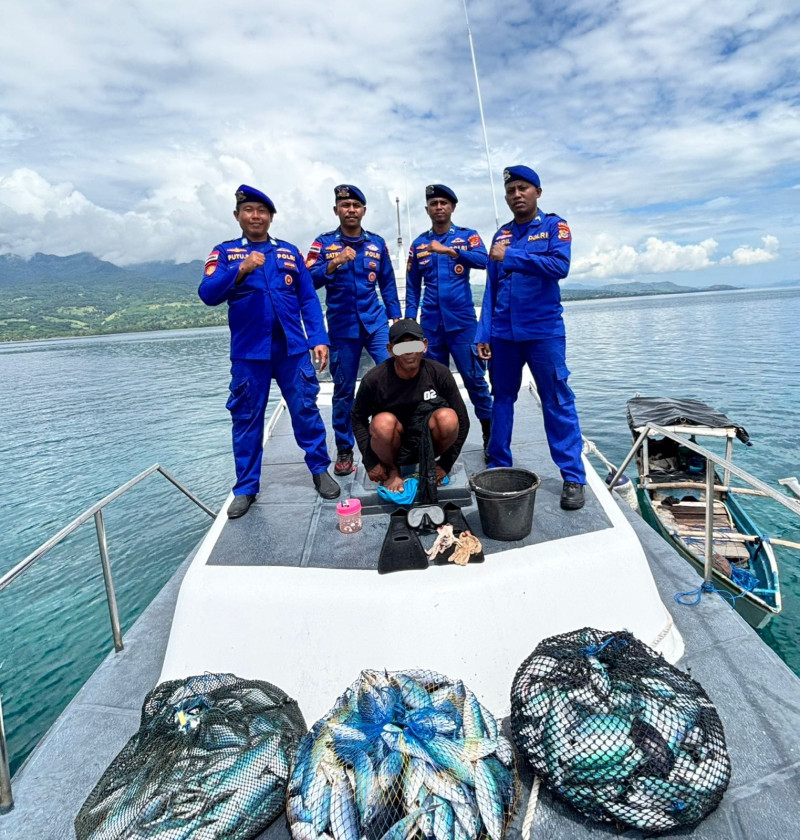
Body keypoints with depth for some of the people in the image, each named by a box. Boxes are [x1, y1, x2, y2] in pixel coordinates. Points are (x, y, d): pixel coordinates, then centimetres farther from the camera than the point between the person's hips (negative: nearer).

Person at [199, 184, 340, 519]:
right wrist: (241, 270, -22)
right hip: (249, 352, -1)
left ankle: (320, 470, 19)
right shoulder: (225, 252, 7)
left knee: (306, 410, 3)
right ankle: (245, 489, 17)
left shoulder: (289, 252, 12)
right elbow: (208, 294, -8)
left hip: (293, 348, 1)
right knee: (246, 419, 5)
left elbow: (309, 299, 8)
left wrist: (319, 339, -2)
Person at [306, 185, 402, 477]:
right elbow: (309, 280, -10)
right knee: (343, 390, 4)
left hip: (376, 322, 1)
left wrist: (396, 317, 9)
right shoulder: (323, 243, 3)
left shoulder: (377, 243, 9)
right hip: (342, 327, -1)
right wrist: (334, 264, -25)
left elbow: (388, 284, 14)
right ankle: (344, 450, 18)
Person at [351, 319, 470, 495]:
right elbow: (358, 419, -2)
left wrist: (445, 465, -7)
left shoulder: (439, 373, -14)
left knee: (448, 418, -30)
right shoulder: (374, 379, -17)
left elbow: (462, 420, -6)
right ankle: (392, 471, -2)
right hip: (391, 446, -1)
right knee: (384, 421, -34)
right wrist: (370, 462, -7)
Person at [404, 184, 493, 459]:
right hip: (430, 325, 3)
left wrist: (450, 250, -28)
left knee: (474, 377, -2)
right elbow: (412, 288, 11)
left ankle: (489, 434, 9)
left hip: (462, 322, -2)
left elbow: (483, 260, -15)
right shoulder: (418, 244, 12)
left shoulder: (467, 236, 6)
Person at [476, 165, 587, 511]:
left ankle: (573, 477, 3)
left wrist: (510, 257, -15)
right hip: (503, 333, 4)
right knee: (502, 399, 8)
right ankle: (498, 466, 20)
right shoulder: (501, 235, 15)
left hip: (544, 331, -4)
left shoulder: (554, 226, 5)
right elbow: (490, 288, 11)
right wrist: (484, 333, 3)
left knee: (558, 403, -3)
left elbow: (559, 265, -13)